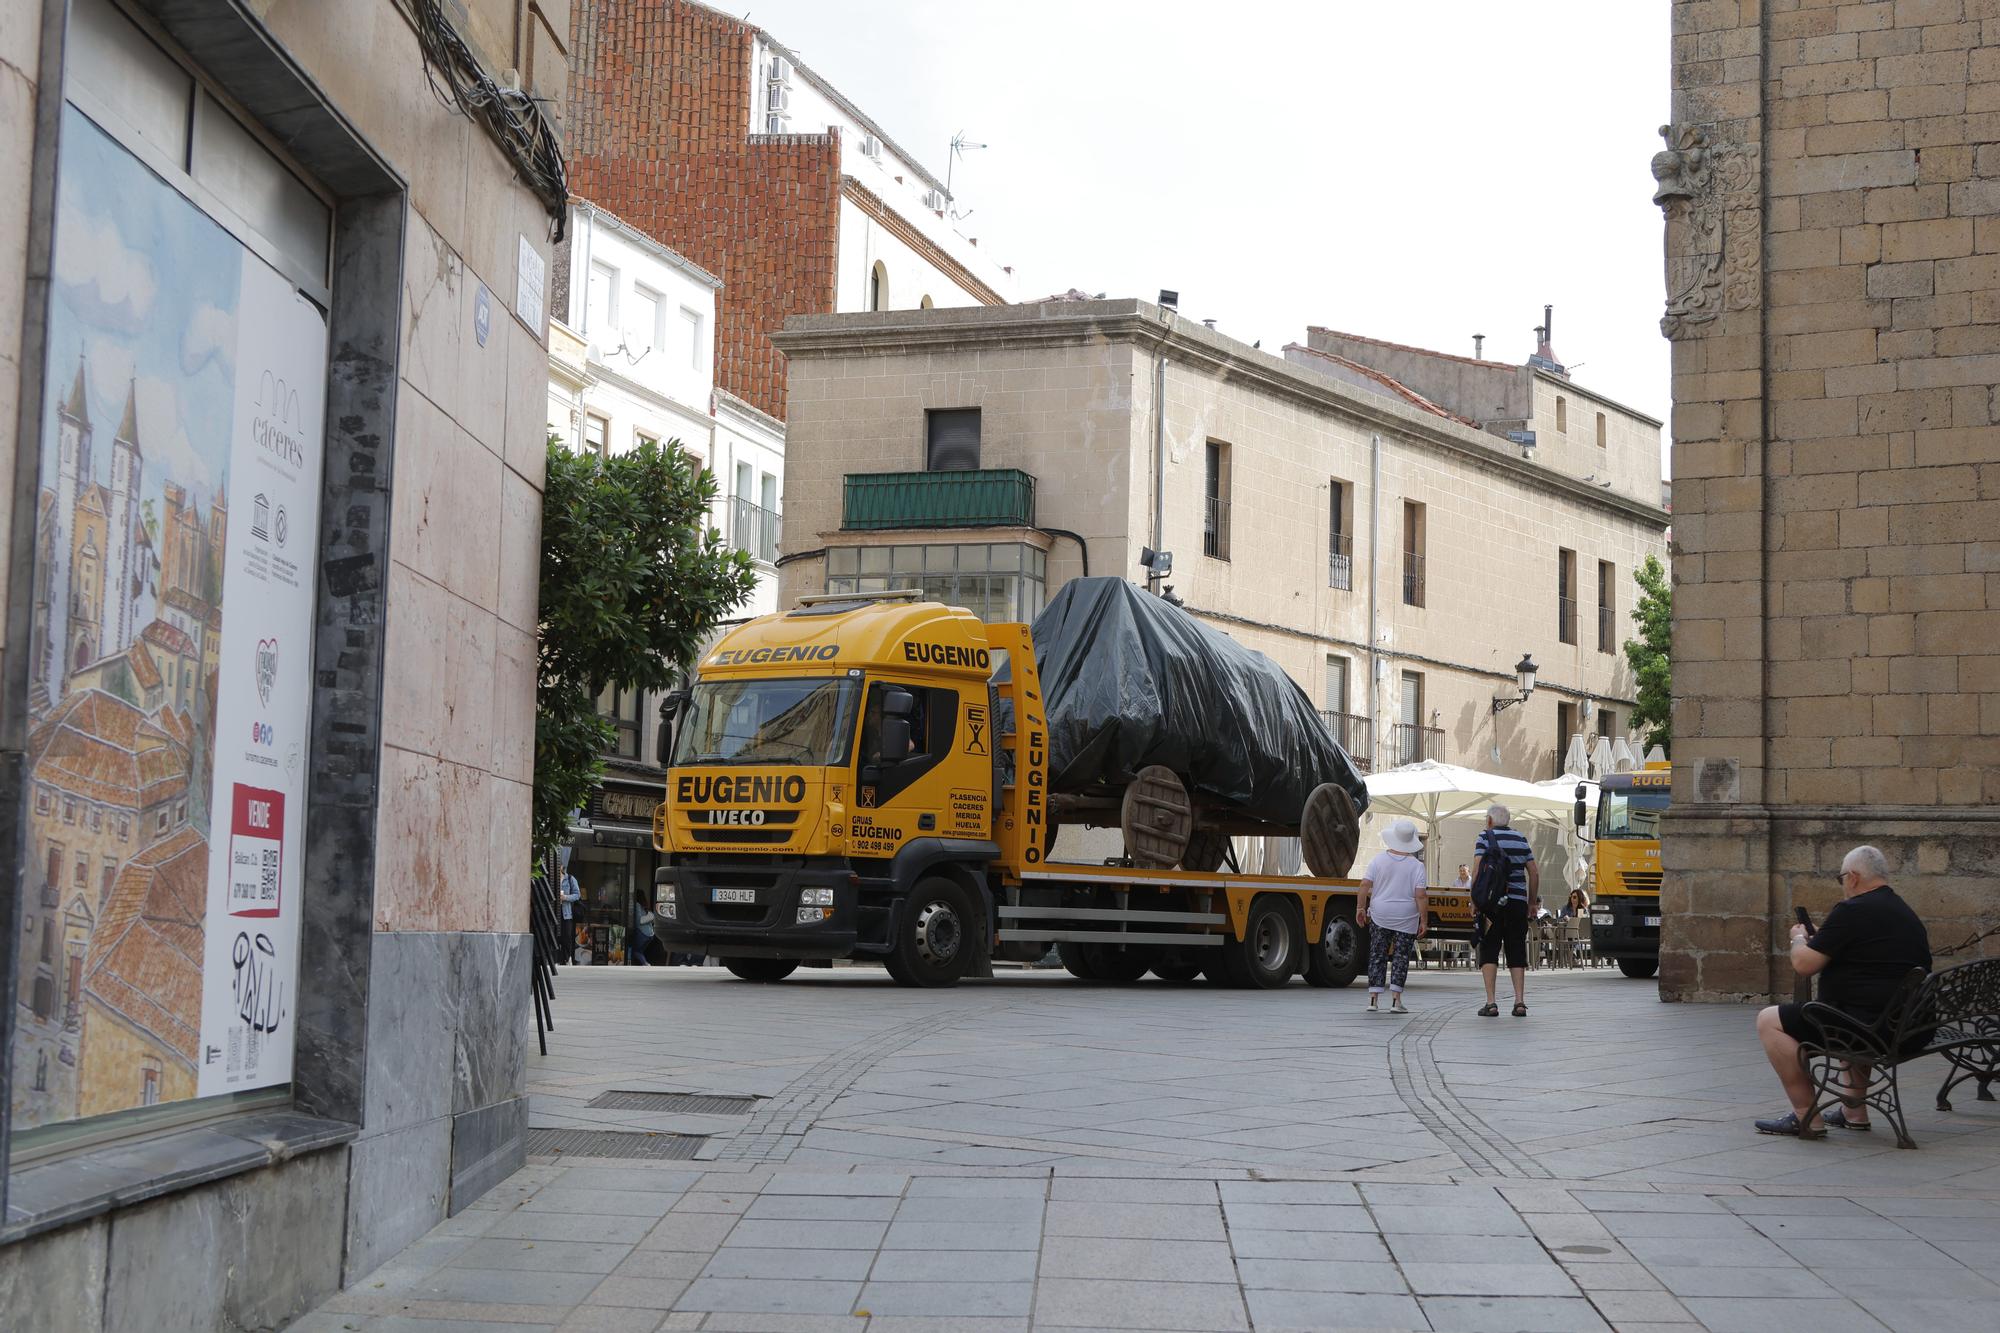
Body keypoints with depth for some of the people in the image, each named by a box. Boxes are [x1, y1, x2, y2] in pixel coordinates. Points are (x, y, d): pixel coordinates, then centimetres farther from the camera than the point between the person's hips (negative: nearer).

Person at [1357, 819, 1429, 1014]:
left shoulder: (1379, 859, -2)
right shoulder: (1416, 866, -8)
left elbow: (1365, 884, -6)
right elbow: (1420, 896, -12)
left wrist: (1360, 907, 4)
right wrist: (1424, 921, -6)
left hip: (1380, 917, 2)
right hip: (1406, 919, -2)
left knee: (1377, 956, 9)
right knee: (1401, 957, 5)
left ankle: (1373, 999, 7)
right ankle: (1395, 1001, 1)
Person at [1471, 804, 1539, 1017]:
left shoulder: (1486, 837, 0)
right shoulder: (1521, 839, 13)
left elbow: (1477, 869, -11)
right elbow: (1534, 873, 13)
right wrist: (1533, 902, 20)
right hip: (1517, 902, 4)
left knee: (1489, 951, 1)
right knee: (1516, 952, 9)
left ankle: (1491, 1003, -7)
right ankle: (1520, 1002, 2)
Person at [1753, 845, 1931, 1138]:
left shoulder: (1852, 911, -13)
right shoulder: (1909, 915, 15)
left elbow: (1804, 964, -13)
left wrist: (1799, 938, 10)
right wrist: (1815, 939, 33)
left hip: (1868, 1025, -9)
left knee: (1769, 1020, -2)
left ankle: (1807, 1117, -2)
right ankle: (1855, 1111, 36)